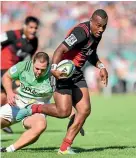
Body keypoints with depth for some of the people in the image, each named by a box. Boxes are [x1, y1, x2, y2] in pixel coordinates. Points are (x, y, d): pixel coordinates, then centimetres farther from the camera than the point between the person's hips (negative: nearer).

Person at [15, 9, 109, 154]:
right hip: (64, 72, -9)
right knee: (64, 112, -15)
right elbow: (61, 50, -30)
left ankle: (65, 147, 3)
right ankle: (33, 109, 11)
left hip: (77, 74, 9)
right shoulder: (81, 32, -23)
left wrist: (101, 67, 11)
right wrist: (54, 67, -44)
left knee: (85, 110, -3)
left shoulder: (97, 35, 6)